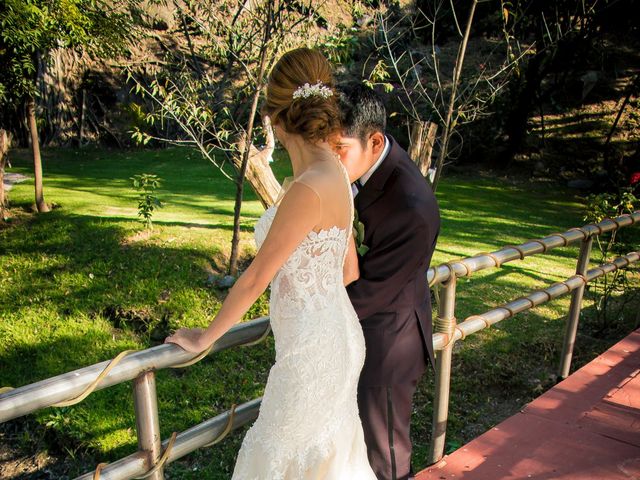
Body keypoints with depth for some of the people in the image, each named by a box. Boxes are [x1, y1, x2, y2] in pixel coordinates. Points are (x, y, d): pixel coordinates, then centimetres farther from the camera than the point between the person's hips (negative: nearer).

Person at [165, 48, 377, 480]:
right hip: (332, 335, 8)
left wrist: (204, 338, -6)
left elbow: (256, 277, -19)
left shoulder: (310, 188, -26)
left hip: (313, 350, -8)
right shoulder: (332, 173, 1)